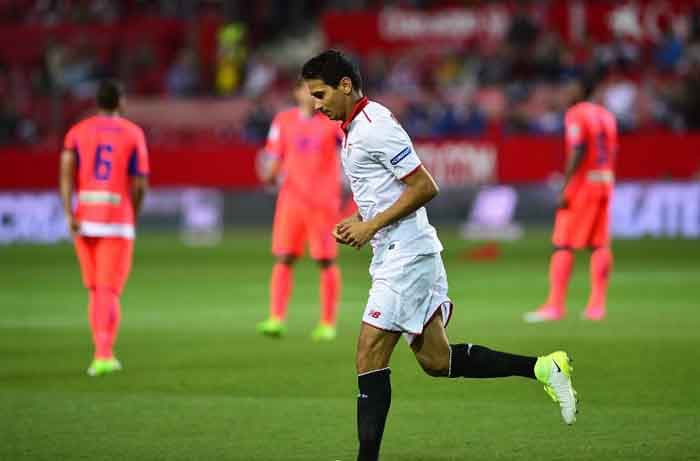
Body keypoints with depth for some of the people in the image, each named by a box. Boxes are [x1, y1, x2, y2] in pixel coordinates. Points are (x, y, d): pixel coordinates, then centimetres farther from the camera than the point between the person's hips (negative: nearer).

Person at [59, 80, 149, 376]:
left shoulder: (78, 132, 7)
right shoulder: (133, 134, 3)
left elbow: (66, 171, -7)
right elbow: (140, 184, 0)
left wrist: (68, 213, -11)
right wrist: (132, 217, 15)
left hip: (84, 220, 2)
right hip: (118, 219, -2)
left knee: (95, 290, 16)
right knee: (109, 292, -3)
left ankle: (103, 353, 18)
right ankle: (103, 355, -16)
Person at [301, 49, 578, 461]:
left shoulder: (375, 127, -16)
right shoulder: (357, 128, 15)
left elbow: (425, 187, -19)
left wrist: (372, 225, -17)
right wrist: (359, 222, 10)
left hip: (406, 255, -10)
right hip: (396, 254, 10)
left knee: (370, 359, -11)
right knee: (437, 361, 11)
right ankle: (544, 368, 15)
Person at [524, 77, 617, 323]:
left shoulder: (575, 114, -9)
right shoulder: (606, 115, 14)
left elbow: (578, 152, -19)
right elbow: (612, 152, 13)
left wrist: (564, 189, -19)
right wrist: (605, 182, 18)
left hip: (582, 183, -7)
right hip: (605, 182, 7)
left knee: (562, 245, -4)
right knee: (600, 245, 7)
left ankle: (555, 305, -8)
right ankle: (597, 305, 3)